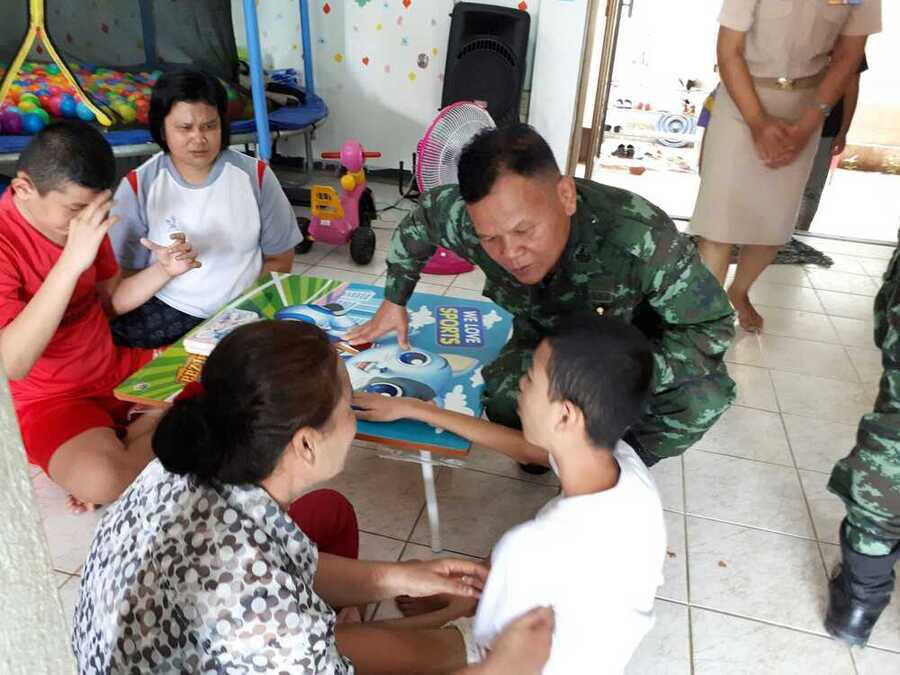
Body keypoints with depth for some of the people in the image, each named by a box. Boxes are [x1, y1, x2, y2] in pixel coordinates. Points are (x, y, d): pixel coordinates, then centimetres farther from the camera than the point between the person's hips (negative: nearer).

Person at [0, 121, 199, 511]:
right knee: (104, 480, -35)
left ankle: (130, 438, -3)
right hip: (49, 400, -7)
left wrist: (164, 270, -10)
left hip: (116, 370, 7)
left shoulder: (80, 214, -1)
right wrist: (72, 261, -38)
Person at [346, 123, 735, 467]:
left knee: (703, 396, -29)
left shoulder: (644, 240, -43)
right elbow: (420, 218, -8)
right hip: (543, 332, 2)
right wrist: (395, 300, -1)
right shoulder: (470, 218, -32)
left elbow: (712, 326, -29)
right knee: (501, 400, -26)